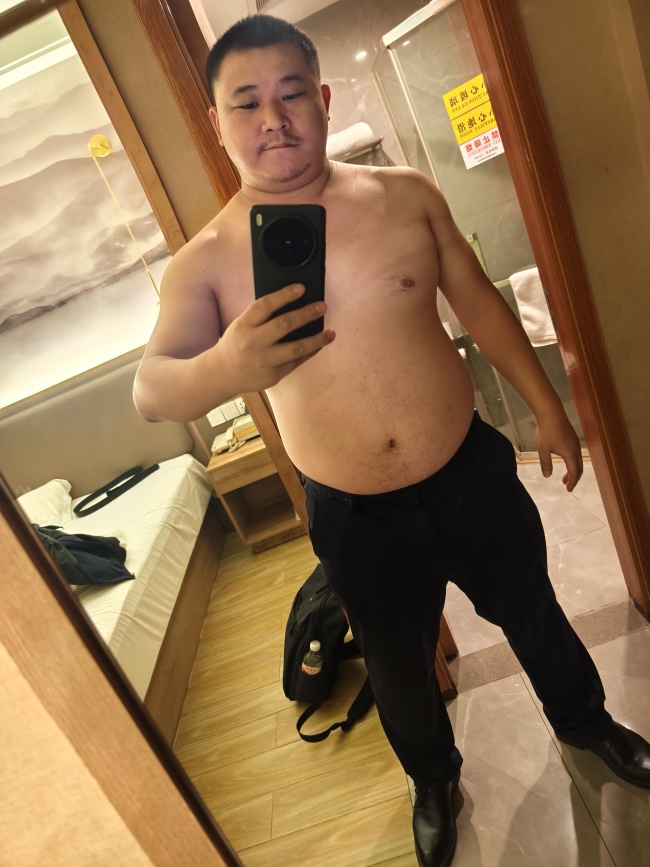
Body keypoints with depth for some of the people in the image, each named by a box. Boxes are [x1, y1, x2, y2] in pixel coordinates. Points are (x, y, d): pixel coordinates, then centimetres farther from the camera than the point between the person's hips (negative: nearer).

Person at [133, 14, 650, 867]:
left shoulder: (405, 195, -4)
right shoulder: (203, 264, -10)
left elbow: (479, 302, 4)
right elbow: (152, 389, -23)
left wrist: (548, 408, 8)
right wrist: (225, 368, -46)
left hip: (472, 474, 2)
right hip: (355, 518, -1)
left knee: (533, 613, 25)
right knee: (398, 667, 22)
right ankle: (435, 777, 58)